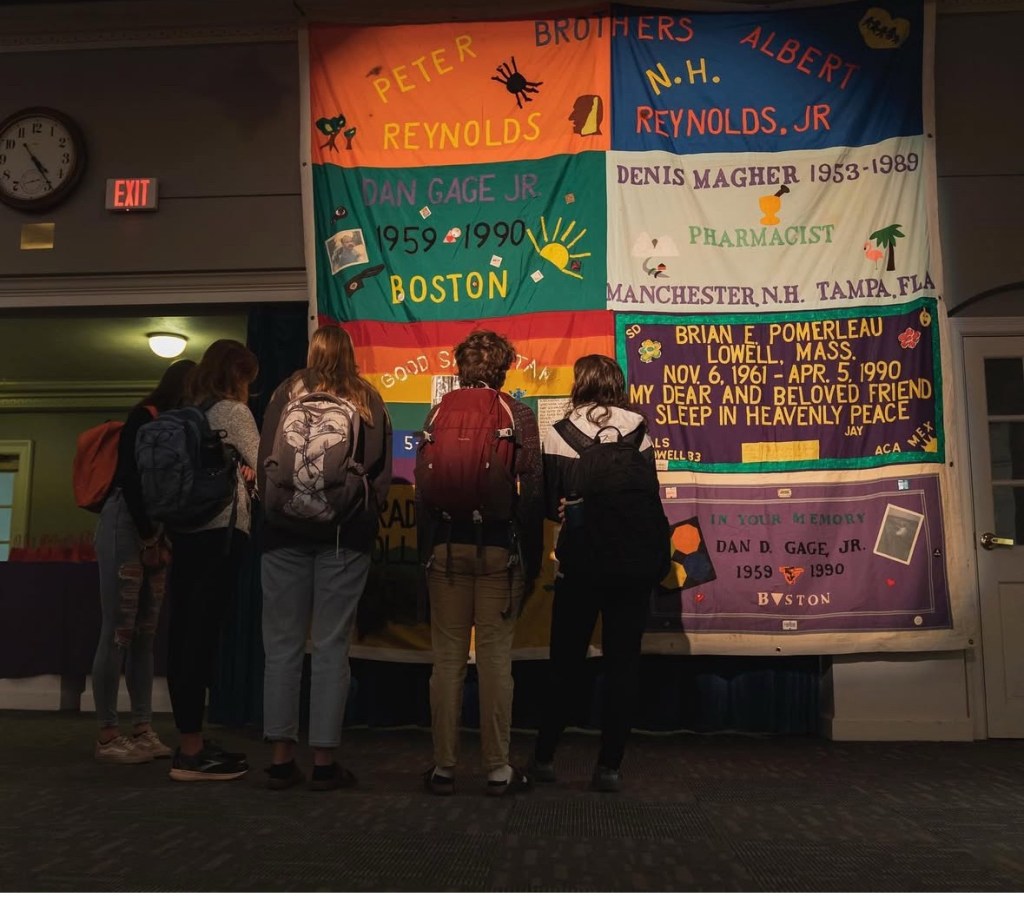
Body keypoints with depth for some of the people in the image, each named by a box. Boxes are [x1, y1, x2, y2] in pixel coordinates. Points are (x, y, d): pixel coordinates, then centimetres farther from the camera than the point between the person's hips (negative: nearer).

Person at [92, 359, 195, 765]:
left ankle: (143, 729, 8)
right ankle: (107, 735, -2)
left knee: (145, 633, 6)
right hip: (126, 526, -8)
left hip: (155, 531, 8)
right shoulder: (143, 417, -6)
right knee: (118, 632, -7)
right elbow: (130, 480, -12)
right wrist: (149, 539, -10)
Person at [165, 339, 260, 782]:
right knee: (204, 629, -8)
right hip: (221, 527, -8)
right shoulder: (232, 410, -4)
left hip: (185, 526, 8)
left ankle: (191, 741, 16)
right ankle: (190, 752, -5)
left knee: (186, 629, 8)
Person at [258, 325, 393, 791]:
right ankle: (324, 761, 7)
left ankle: (281, 758, 12)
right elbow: (382, 469, 0)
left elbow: (263, 464, 2)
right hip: (346, 535, -1)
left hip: (285, 533, 1)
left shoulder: (286, 394, 4)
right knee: (331, 647, 4)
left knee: (283, 645, 8)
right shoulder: (367, 400, 4)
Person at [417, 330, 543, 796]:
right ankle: (498, 769, 13)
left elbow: (422, 488, 3)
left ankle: (444, 767, 16)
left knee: (447, 657, 8)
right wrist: (532, 561, 3)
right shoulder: (520, 414, -1)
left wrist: (427, 549, 14)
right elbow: (533, 490, -4)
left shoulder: (440, 412, 3)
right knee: (495, 657, 5)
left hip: (447, 546, 2)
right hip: (501, 547, -1)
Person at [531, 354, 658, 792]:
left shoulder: (558, 432, -2)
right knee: (621, 662, 8)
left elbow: (549, 502, -3)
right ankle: (609, 765, 11)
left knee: (566, 661, 12)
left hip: (578, 558, 0)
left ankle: (544, 757, 21)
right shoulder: (637, 427, 0)